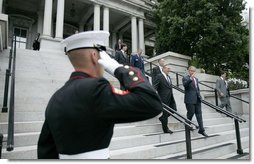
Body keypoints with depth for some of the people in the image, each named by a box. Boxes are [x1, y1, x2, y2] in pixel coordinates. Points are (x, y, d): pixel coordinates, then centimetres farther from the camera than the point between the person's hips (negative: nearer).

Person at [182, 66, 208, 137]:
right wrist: (191, 78, -34)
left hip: (197, 99, 6)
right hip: (190, 99, -6)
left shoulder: (196, 79, 19)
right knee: (191, 113, 0)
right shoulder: (185, 78, -3)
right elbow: (184, 84, -24)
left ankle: (201, 129, 7)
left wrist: (199, 96, 16)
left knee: (199, 114, 4)